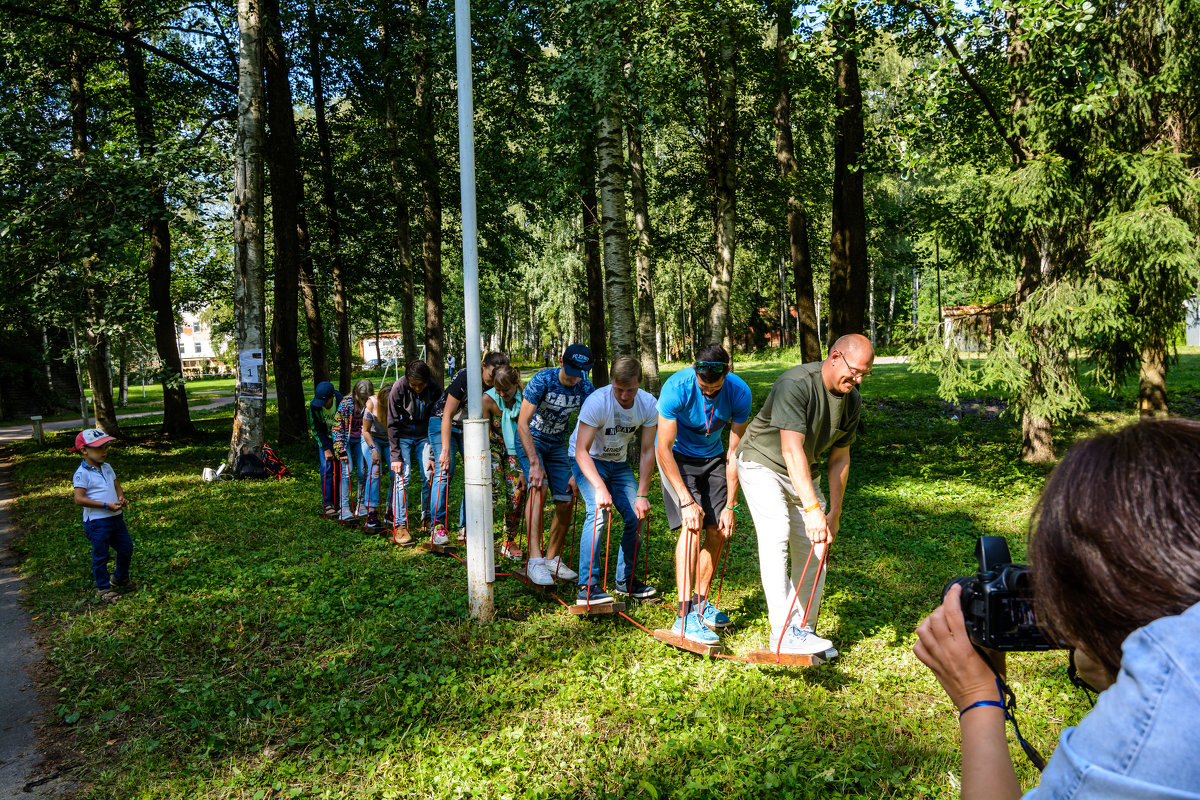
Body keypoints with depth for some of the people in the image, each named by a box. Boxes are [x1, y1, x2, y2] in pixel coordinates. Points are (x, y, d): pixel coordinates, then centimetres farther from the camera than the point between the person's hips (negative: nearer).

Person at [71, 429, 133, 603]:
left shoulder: (107, 468, 9)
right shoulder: (82, 474, -15)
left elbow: (117, 486, 20)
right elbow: (79, 499, -21)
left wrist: (121, 498, -4)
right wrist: (107, 505, -24)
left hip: (116, 517, 7)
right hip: (97, 522, -7)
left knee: (126, 548, 16)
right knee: (100, 556, 4)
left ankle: (120, 578, 38)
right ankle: (103, 589, 19)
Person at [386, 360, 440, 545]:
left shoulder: (435, 390, -15)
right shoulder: (398, 388, -20)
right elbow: (392, 424, -14)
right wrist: (396, 456, -18)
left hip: (424, 436, 2)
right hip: (403, 436, -2)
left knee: (429, 476, -6)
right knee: (402, 476, -14)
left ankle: (428, 518, 12)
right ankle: (399, 525, -10)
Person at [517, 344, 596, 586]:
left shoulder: (586, 390, -14)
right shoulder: (542, 381, -25)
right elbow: (522, 424, -27)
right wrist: (534, 464, -33)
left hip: (557, 444, 4)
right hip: (530, 439, -4)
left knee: (566, 501, -4)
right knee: (538, 486, -27)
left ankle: (552, 558, 15)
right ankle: (535, 559, -32)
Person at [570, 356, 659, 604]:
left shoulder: (648, 404, -17)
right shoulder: (597, 402, -31)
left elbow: (647, 452, -11)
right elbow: (581, 452, -31)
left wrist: (642, 495, -16)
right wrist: (600, 488, -42)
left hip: (619, 463, 5)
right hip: (588, 460, -5)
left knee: (636, 517, -5)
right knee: (599, 512, -25)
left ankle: (625, 580, 14)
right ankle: (588, 586, -21)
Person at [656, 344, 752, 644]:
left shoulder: (739, 393, -22)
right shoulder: (676, 389, -30)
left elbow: (734, 453, -14)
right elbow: (664, 449, -25)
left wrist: (730, 506, -15)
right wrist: (686, 500, -28)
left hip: (712, 457, 4)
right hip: (677, 457, -4)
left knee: (717, 531, -3)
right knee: (692, 525, -20)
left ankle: (701, 602, 16)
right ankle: (685, 615, -22)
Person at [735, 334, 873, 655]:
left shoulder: (852, 401, -6)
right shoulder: (796, 384, -30)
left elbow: (839, 457, 2)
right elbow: (791, 450, -36)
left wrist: (834, 512, -2)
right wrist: (812, 508, -42)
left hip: (804, 473, 7)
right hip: (763, 462, -7)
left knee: (813, 550, 2)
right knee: (776, 537, -23)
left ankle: (802, 630, 13)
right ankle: (783, 633, -24)